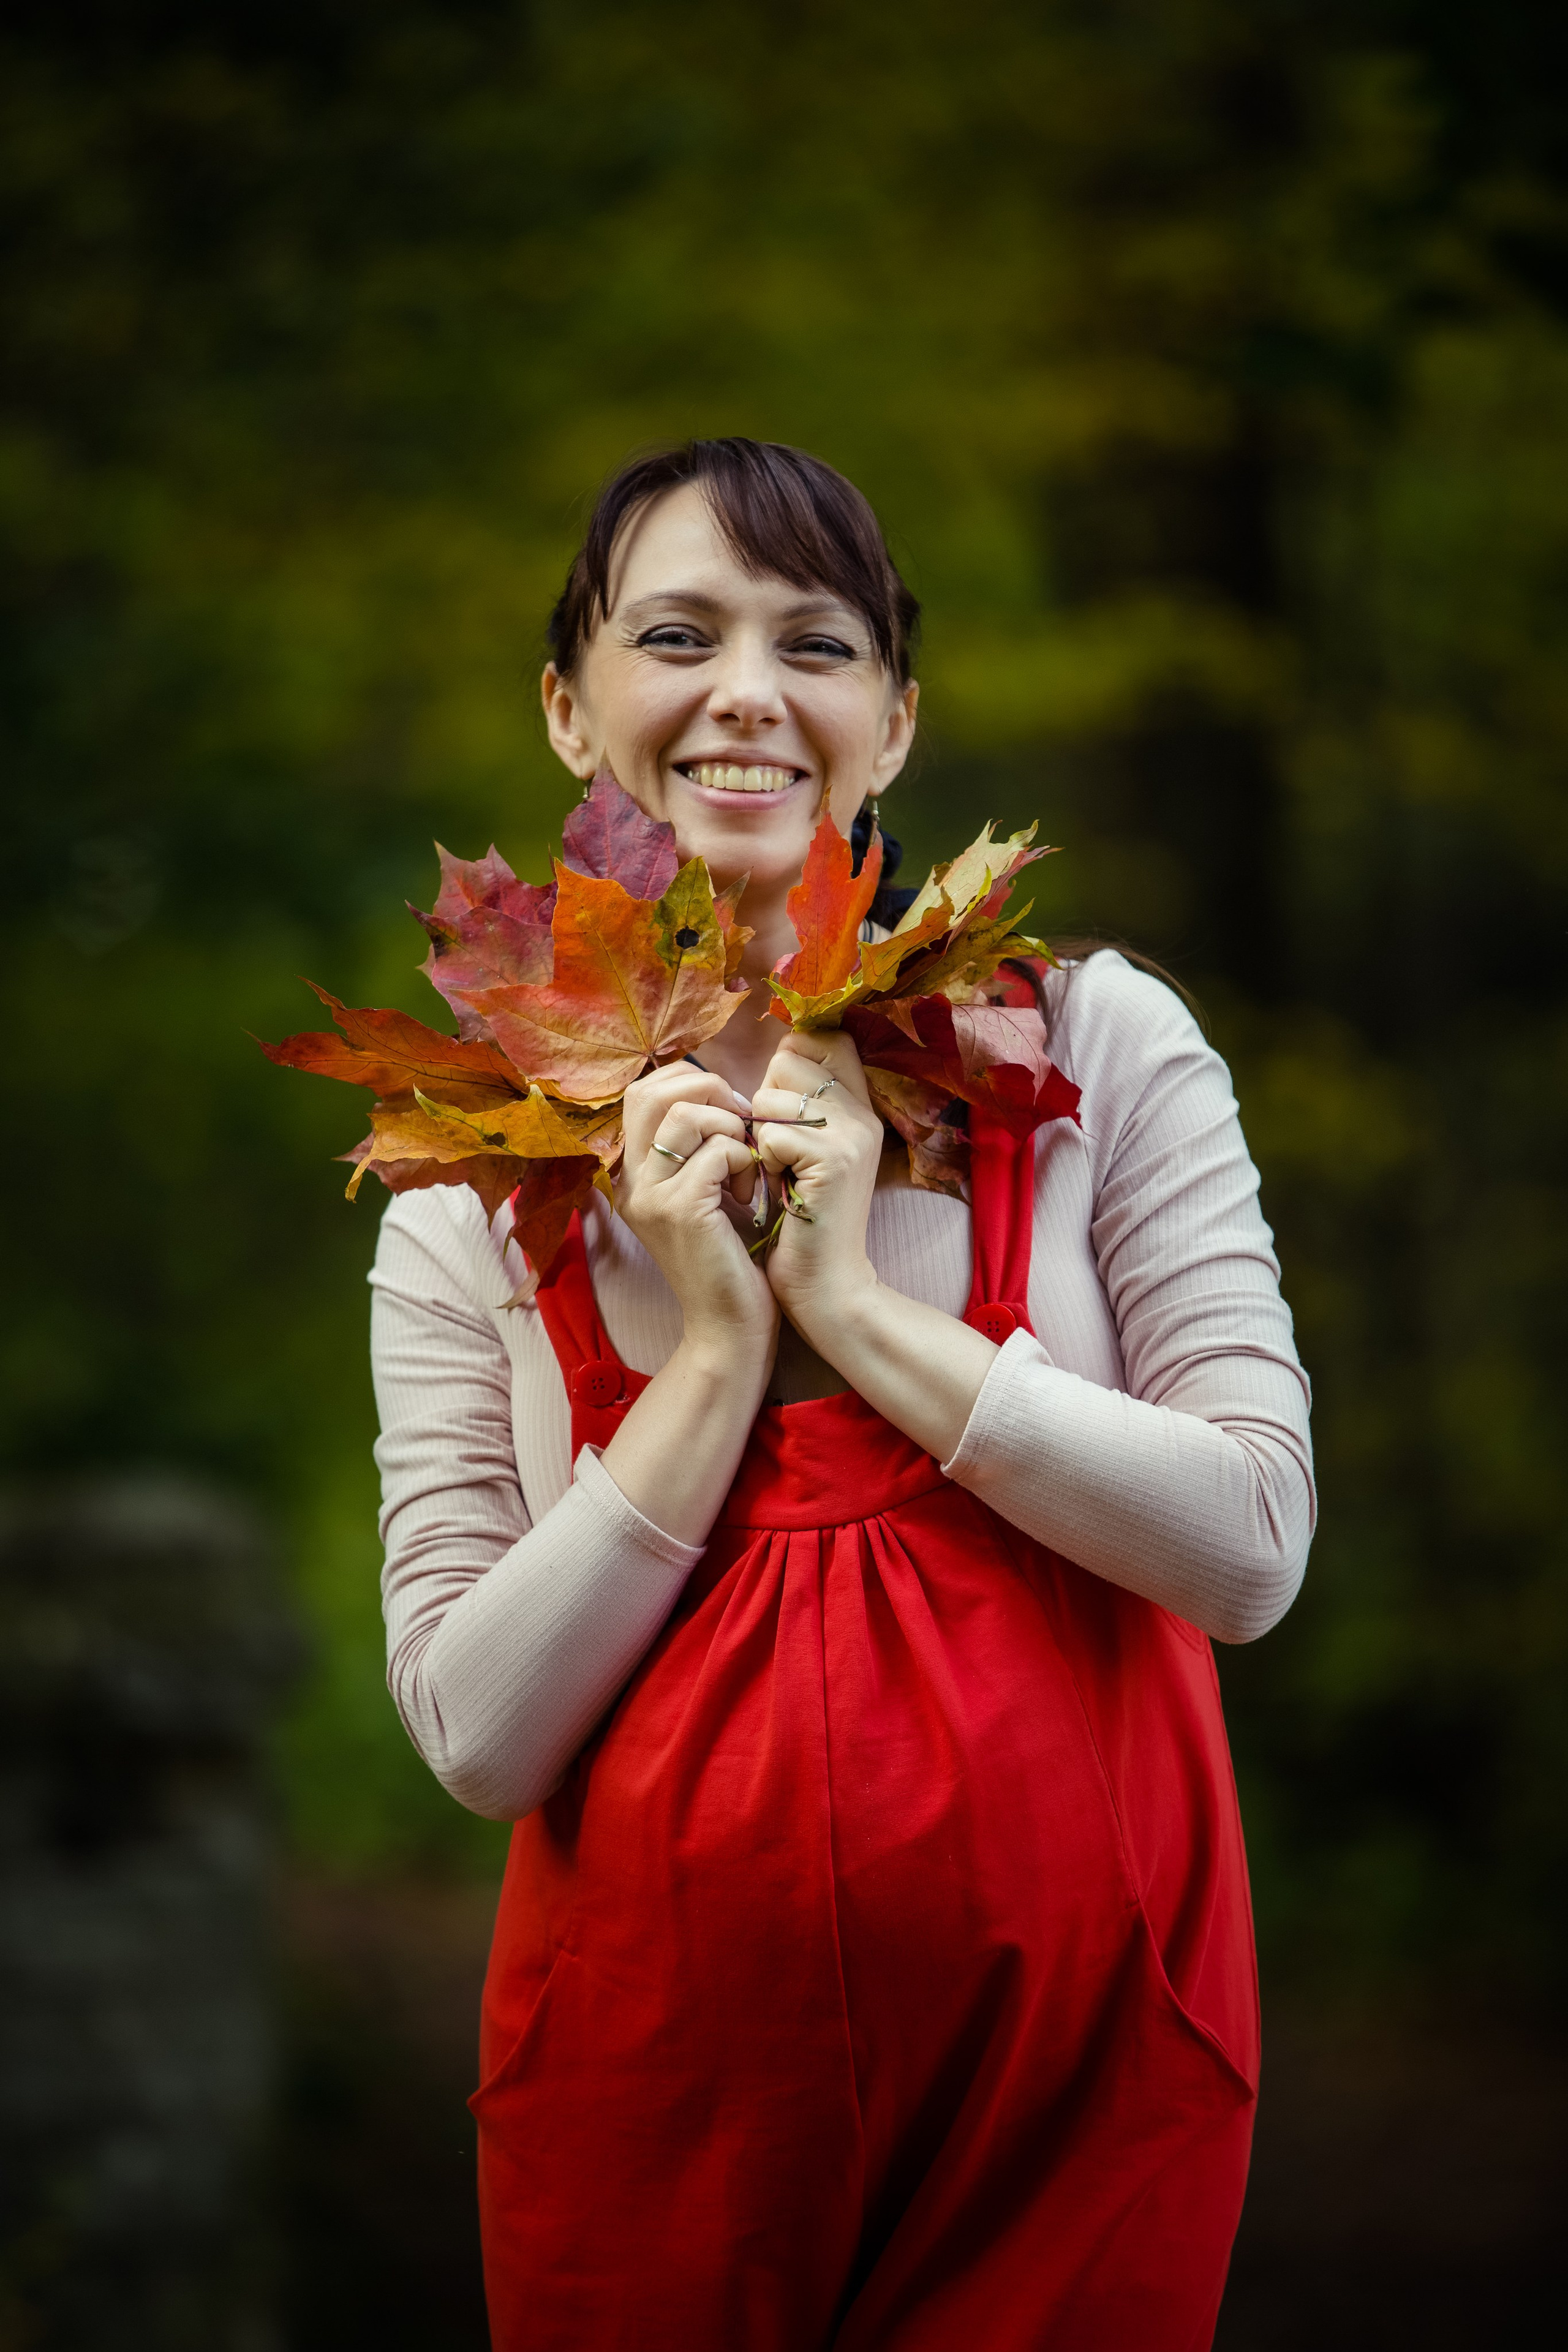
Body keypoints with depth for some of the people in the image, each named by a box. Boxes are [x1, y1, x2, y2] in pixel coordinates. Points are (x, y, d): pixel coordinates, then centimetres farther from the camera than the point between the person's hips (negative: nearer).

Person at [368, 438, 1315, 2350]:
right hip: (660, 2048, 1)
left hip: (1073, 2030, -1)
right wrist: (717, 1353, -13)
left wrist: (859, 1311, -14)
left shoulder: (1098, 1043, -1)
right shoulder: (475, 1171, 2)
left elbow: (1252, 1548, -8)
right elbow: (476, 1732, -4)